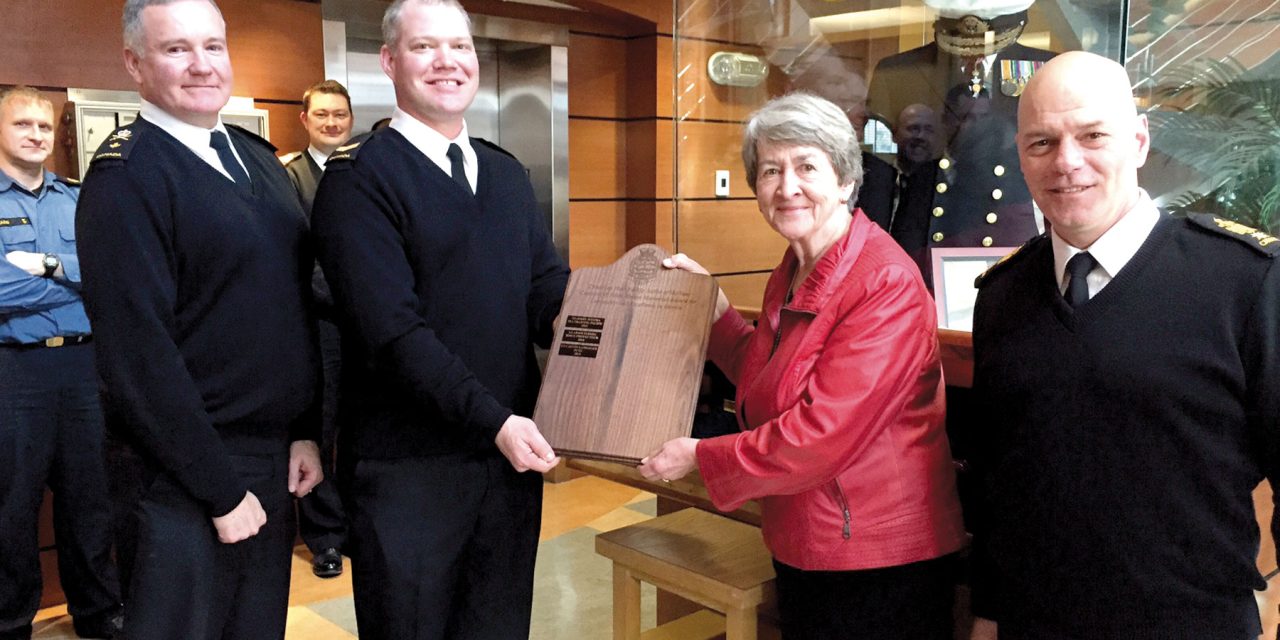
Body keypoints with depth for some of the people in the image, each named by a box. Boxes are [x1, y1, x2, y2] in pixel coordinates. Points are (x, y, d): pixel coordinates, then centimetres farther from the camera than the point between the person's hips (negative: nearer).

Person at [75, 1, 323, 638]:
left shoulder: (257, 158, 9)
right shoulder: (125, 174, -13)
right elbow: (137, 353, -18)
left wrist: (305, 433, 4)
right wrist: (222, 490, -16)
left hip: (277, 463, 7)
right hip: (189, 473, -7)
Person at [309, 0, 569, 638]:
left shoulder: (507, 173, 12)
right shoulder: (358, 177, -10)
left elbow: (549, 291, 7)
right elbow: (394, 330, -18)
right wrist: (493, 420, -22)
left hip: (514, 450, 6)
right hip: (411, 465, -6)